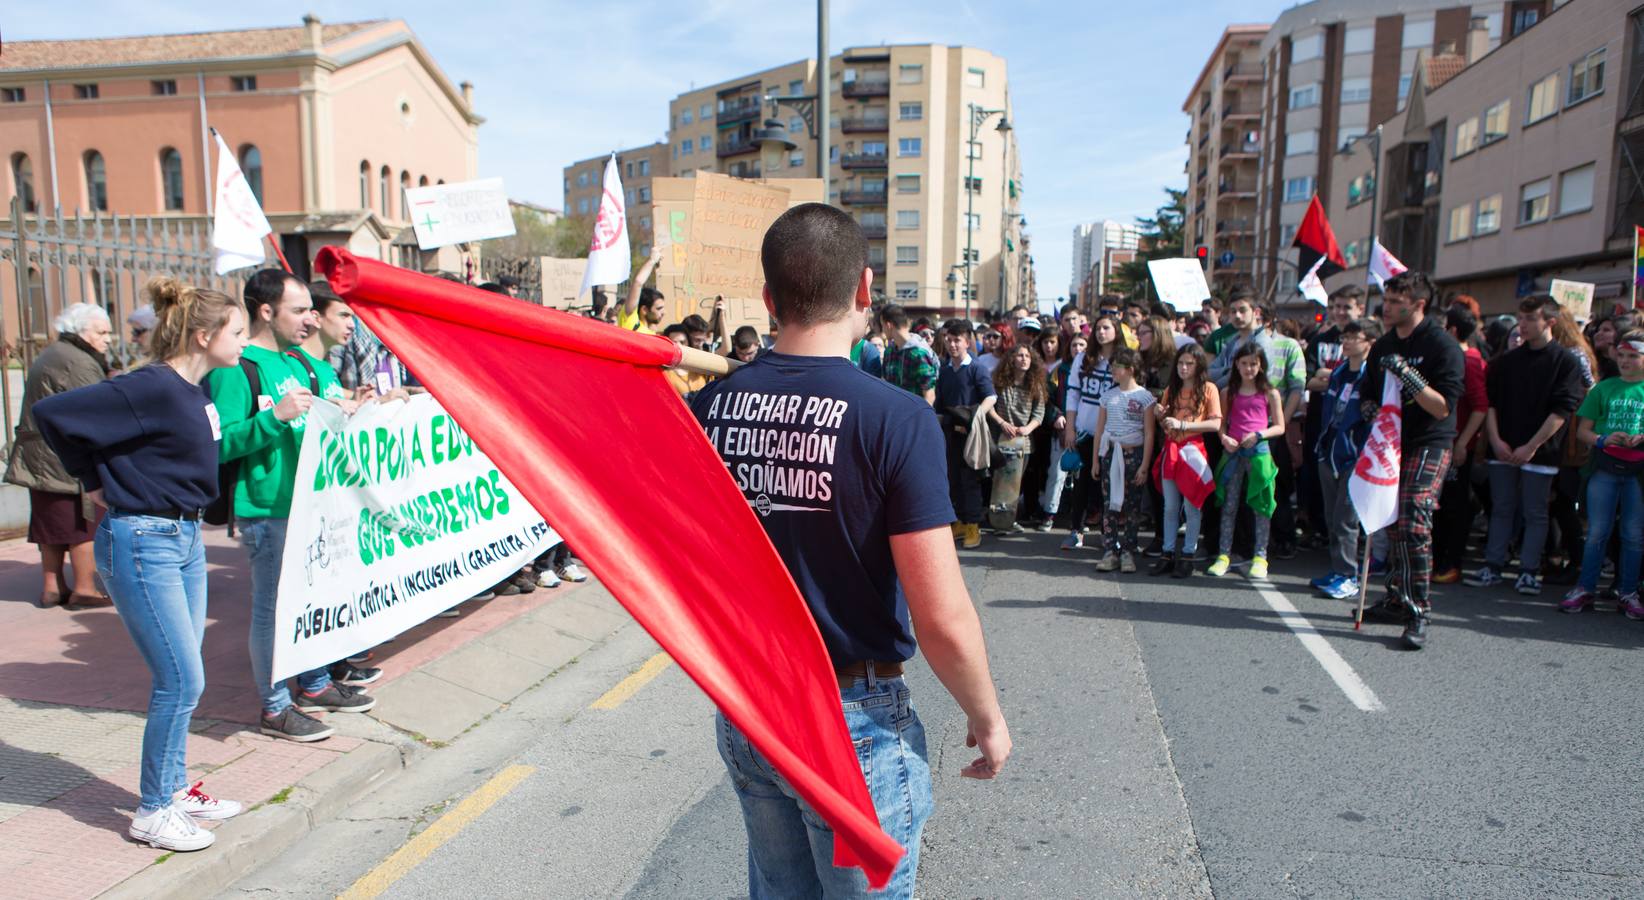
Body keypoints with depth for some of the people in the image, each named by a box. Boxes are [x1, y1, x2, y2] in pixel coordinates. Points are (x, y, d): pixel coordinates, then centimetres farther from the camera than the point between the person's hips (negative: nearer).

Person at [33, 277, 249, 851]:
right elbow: (52, 414, -19)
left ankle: (175, 789, 29)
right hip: (141, 544, -9)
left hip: (185, 539, 9)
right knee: (182, 681, -5)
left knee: (180, 678, 15)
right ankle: (153, 813, 11)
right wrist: (94, 482, -10)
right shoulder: (153, 390, -20)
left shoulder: (195, 391, 7)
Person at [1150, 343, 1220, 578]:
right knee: (1170, 507, 8)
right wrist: (1160, 416, -4)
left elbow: (1216, 424, -10)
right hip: (1170, 450, 5)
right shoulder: (1171, 390, 14)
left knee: (1191, 507, 0)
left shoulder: (1208, 389, -1)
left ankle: (1188, 556, 7)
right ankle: (1167, 553, 13)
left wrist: (1182, 425, -15)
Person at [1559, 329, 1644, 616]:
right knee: (1597, 531, 2)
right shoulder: (1604, 388, 8)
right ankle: (1585, 589, 8)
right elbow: (1582, 430, 8)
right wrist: (1603, 440, -12)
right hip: (1604, 466, 1)